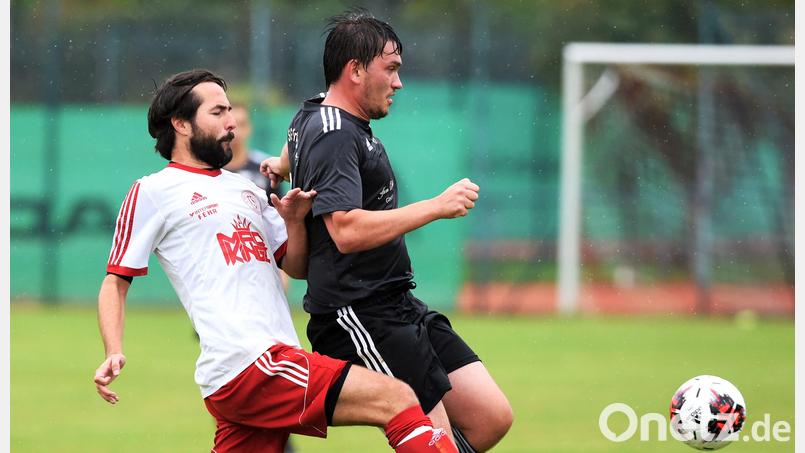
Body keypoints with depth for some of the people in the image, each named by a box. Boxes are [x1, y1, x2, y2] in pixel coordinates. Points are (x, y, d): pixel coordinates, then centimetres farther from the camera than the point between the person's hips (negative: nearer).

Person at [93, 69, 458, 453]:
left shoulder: (246, 189, 23)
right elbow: (116, 280, 3)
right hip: (247, 364, -8)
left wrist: (295, 220, 5)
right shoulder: (152, 193, 3)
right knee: (398, 400, -17)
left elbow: (297, 268, 25)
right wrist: (114, 353, -11)